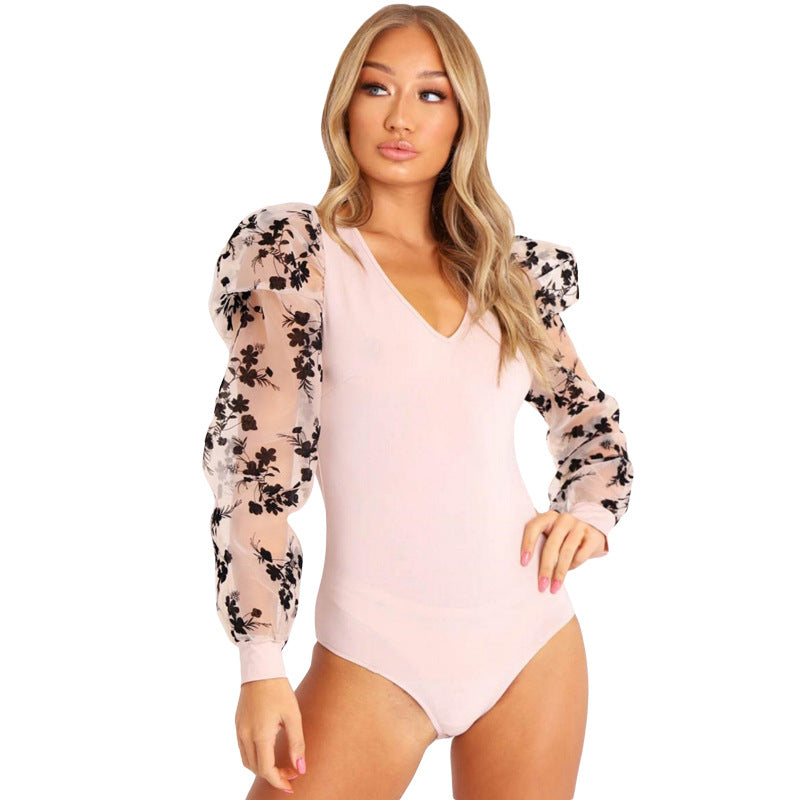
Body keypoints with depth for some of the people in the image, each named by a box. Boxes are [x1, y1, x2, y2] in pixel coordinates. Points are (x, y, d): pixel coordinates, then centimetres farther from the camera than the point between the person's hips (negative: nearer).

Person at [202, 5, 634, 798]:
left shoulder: (508, 270, 10)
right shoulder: (297, 250, -2)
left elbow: (590, 422, 21)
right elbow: (258, 458, -8)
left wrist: (590, 514, 0)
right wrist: (261, 665, -15)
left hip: (535, 639, 4)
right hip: (377, 652, -4)